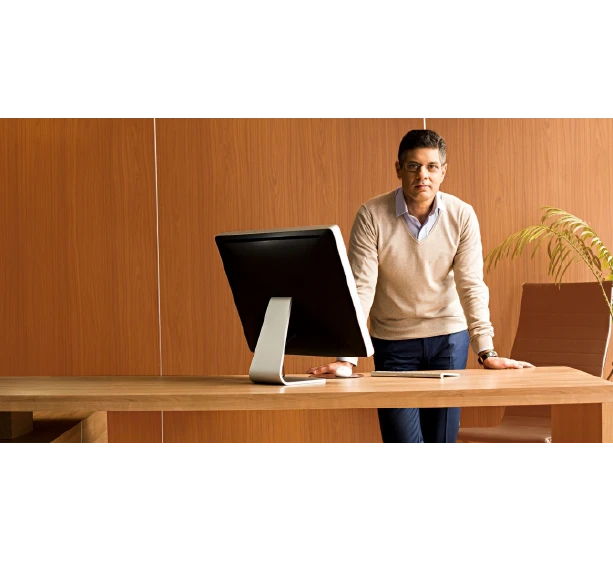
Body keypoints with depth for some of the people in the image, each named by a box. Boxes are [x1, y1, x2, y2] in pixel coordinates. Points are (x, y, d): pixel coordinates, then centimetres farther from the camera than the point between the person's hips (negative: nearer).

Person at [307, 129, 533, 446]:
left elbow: (472, 286, -10)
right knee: (403, 443, -4)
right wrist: (347, 357, -25)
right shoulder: (372, 215, -14)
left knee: (442, 440, 7)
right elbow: (360, 289, -17)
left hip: (449, 337, 2)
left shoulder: (462, 215, -9)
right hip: (393, 341, -1)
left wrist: (487, 352, -17)